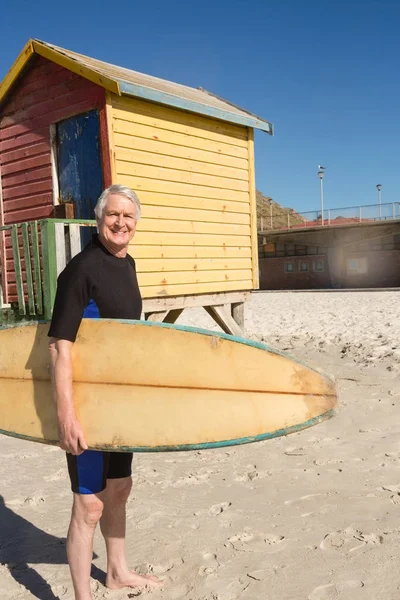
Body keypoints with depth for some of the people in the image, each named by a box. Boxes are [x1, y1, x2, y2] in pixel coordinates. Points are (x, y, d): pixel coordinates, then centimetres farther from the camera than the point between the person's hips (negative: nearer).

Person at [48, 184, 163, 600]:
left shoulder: (126, 265, 8)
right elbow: (59, 346, -23)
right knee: (90, 504, 0)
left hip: (121, 401, 9)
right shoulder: (82, 268, -19)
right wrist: (65, 416, -27)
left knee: (118, 489, 22)